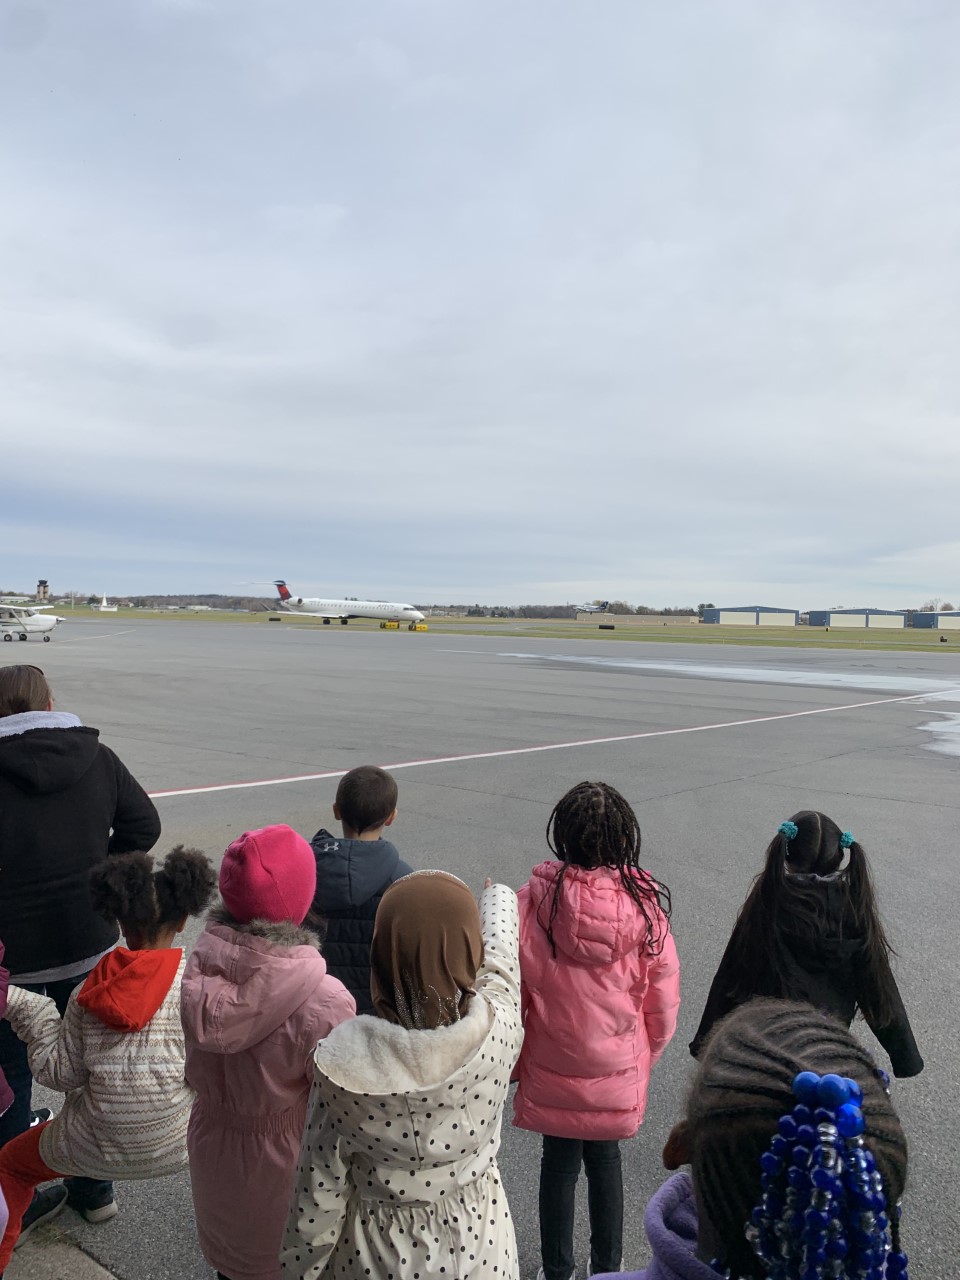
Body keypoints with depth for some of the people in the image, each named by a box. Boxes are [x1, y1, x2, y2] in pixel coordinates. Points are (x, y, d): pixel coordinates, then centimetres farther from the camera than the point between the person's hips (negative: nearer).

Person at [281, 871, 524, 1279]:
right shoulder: (498, 1033, -26)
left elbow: (319, 1193, -17)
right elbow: (498, 958, -3)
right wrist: (497, 896, 17)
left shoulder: (344, 1061, -29)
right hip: (477, 1243, 2)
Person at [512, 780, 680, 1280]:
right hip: (619, 1069, 1)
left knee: (559, 1163, 22)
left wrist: (513, 1059, 7)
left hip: (550, 1070, 0)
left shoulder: (531, 902, -22)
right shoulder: (645, 906, -19)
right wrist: (646, 1055, 12)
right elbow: (663, 1001, -7)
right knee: (605, 1160, 24)